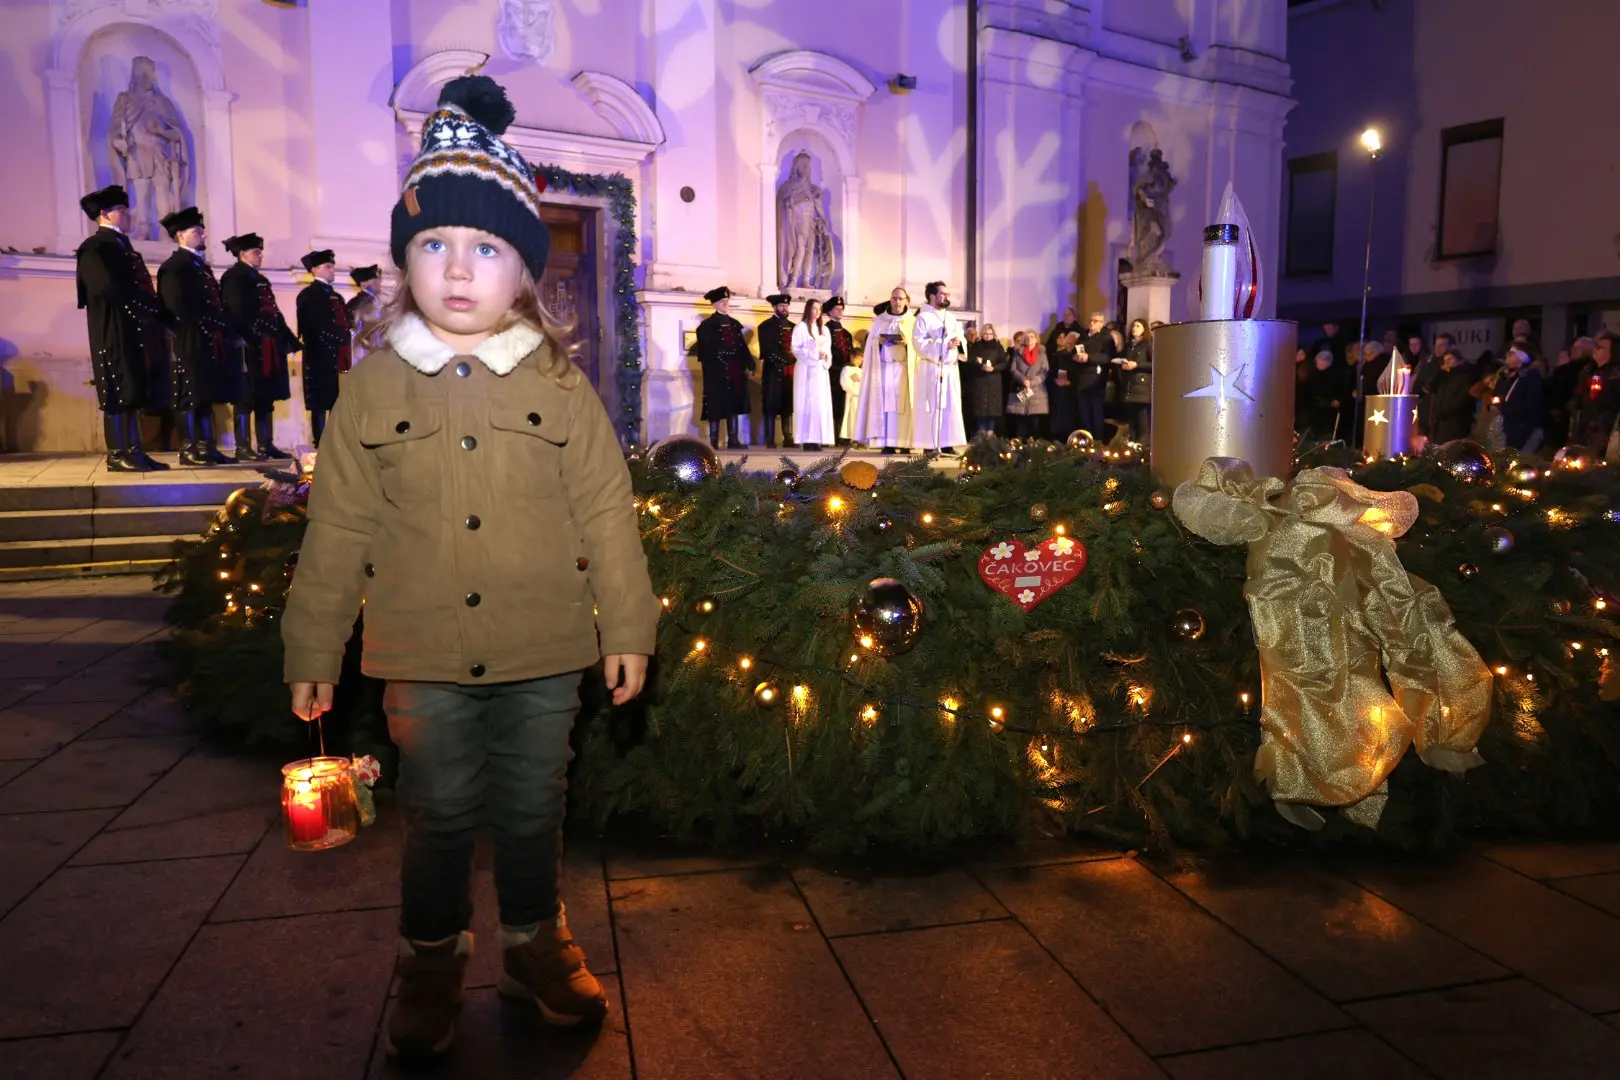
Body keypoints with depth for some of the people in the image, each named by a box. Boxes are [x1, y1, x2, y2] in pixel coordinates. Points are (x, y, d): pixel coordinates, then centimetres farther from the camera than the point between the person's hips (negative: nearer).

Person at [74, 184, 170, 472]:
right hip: (115, 331, -8)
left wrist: (155, 312, 1)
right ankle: (117, 454, -4)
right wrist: (152, 308, -14)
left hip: (136, 329, 8)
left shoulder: (123, 245, 22)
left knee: (134, 392, 6)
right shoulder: (94, 247, -5)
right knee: (118, 393, -7)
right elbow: (111, 288, -18)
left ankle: (134, 450, 8)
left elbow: (139, 286, 17)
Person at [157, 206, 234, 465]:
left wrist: (228, 332, 6)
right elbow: (179, 307, -17)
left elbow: (216, 304, 18)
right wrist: (208, 327, -17)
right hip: (191, 341, -8)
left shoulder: (203, 266, 21)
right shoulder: (173, 266, -6)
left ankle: (207, 446, 11)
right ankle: (188, 449, -3)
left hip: (210, 341, 8)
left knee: (206, 394, 9)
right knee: (191, 395, -6)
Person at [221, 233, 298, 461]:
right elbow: (235, 313, -14)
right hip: (250, 348, -9)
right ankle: (243, 448, -5)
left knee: (266, 398, 9)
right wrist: (242, 343, -23)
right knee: (246, 399, -7)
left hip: (268, 348, 9)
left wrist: (289, 339, 14)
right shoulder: (233, 277, -3)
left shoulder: (261, 280, 23)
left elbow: (274, 313, 22)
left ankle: (266, 445, 13)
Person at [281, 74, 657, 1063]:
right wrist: (313, 653, 4)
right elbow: (339, 529, 1)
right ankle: (432, 963, 36)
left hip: (545, 654, 0)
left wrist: (628, 626, 1)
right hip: (424, 656, 0)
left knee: (533, 812, 16)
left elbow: (607, 513, 0)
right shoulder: (373, 387, -1)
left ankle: (537, 944, 38)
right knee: (438, 817, 14)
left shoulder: (560, 385, -3)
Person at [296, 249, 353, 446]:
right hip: (320, 357, -7)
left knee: (338, 402, 8)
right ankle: (320, 445, -2)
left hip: (338, 358, 7)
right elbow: (313, 327, -12)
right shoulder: (308, 295, -2)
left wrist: (346, 351, 9)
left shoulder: (336, 296, 22)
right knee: (320, 403, -4)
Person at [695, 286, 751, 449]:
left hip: (735, 371, 6)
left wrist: (749, 364, 6)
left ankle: (733, 440, 11)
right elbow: (706, 349, -9)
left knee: (734, 405, 7)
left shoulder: (735, 324, 17)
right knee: (716, 407, -3)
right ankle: (714, 442, 0)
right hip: (717, 372, -6)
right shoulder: (707, 325, -1)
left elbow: (742, 346, 15)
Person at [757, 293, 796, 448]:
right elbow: (767, 351, -7)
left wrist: (792, 361, 0)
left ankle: (788, 438, 10)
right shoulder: (766, 326, 3)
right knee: (771, 406, -4)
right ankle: (770, 440, -2)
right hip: (773, 371, -5)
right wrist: (780, 362, -13)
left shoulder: (792, 326, 19)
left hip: (790, 371, 5)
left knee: (788, 406, 6)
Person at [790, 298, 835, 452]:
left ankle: (818, 439, 2)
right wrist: (814, 354, -17)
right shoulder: (801, 327, -1)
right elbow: (796, 349, -9)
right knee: (807, 403, -8)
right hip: (806, 370, -6)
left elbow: (828, 350, 17)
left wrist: (826, 358, -5)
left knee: (821, 403, 1)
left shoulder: (824, 329, 17)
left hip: (821, 370, 6)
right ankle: (807, 440, -8)